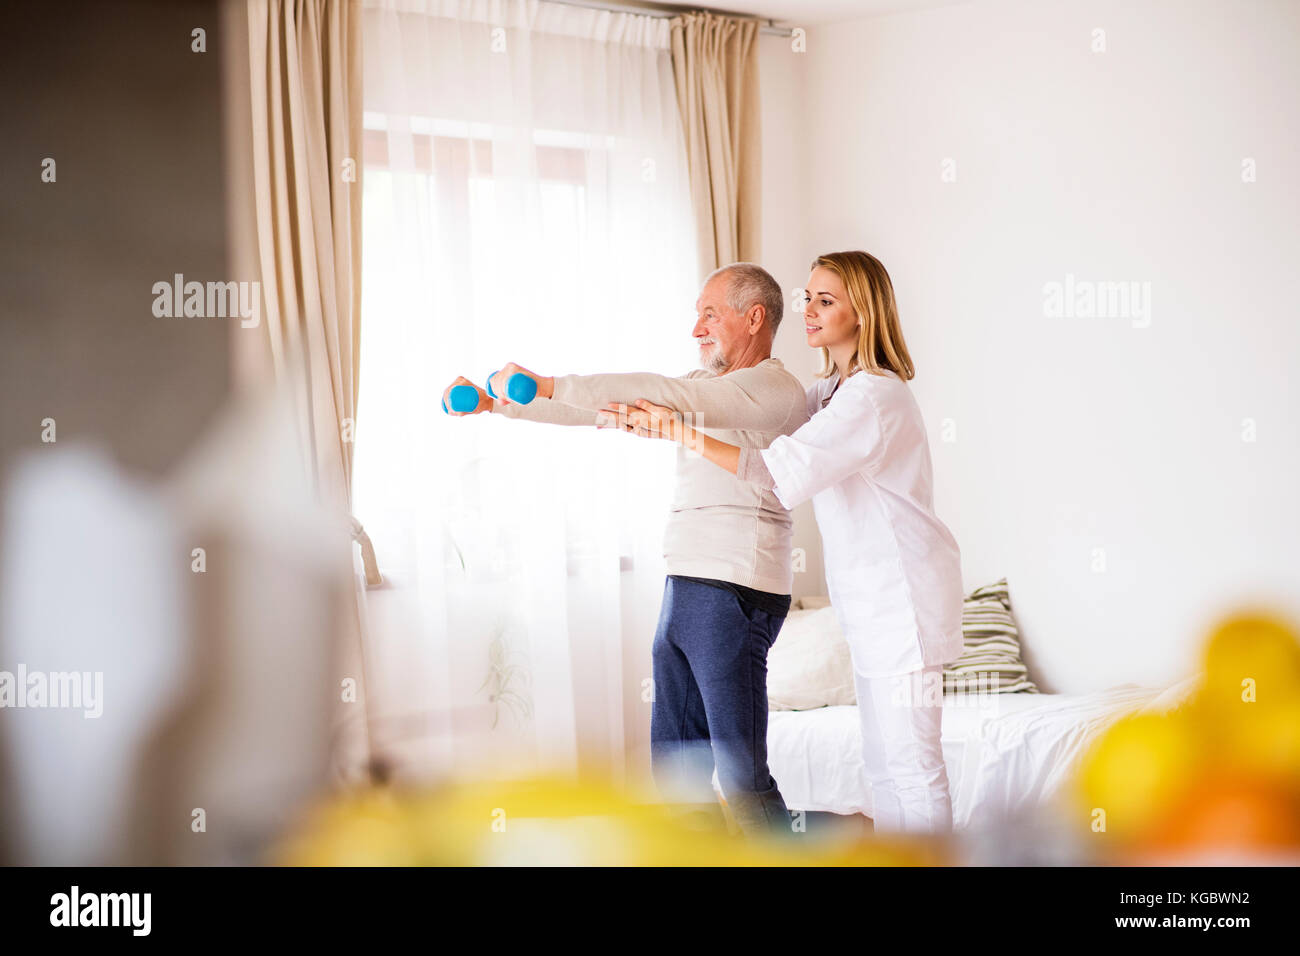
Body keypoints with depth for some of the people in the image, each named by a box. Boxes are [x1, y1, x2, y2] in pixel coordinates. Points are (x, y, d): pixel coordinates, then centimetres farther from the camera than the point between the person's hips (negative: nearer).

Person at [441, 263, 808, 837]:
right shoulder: (706, 385, 19)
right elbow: (599, 409, 17)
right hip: (686, 588, 9)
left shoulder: (776, 391, -9)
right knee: (675, 768, 11)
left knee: (742, 778, -7)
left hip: (735, 592, -9)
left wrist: (548, 385, -22)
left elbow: (662, 395, -21)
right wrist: (496, 403, 9)